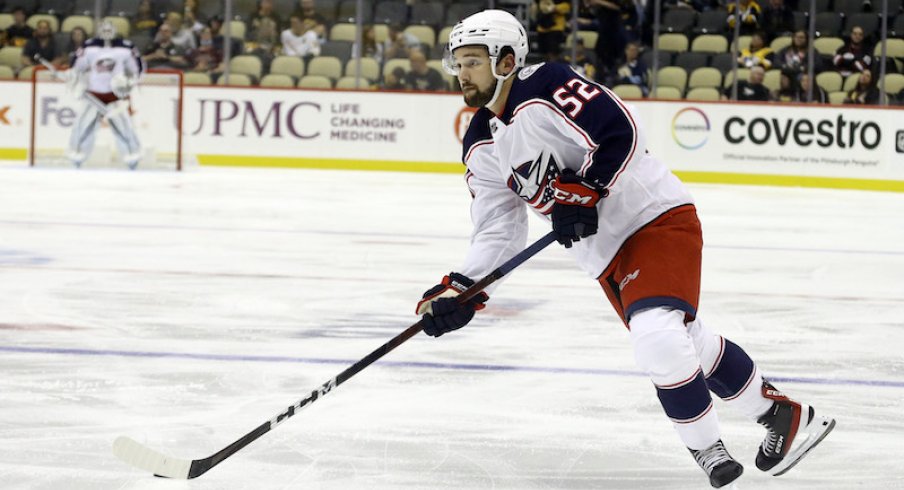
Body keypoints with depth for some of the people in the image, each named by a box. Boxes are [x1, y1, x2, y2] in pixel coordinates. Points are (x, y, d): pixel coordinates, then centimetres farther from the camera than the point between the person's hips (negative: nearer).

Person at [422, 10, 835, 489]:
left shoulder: (545, 91, -18)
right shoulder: (481, 149, 7)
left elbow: (620, 133, -25)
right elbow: (497, 233, 7)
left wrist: (580, 194, -26)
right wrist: (458, 292, -5)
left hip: (657, 216, -9)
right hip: (607, 255, 9)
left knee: (655, 333, -26)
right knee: (687, 342, 16)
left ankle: (706, 448, -12)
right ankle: (781, 416, 32)